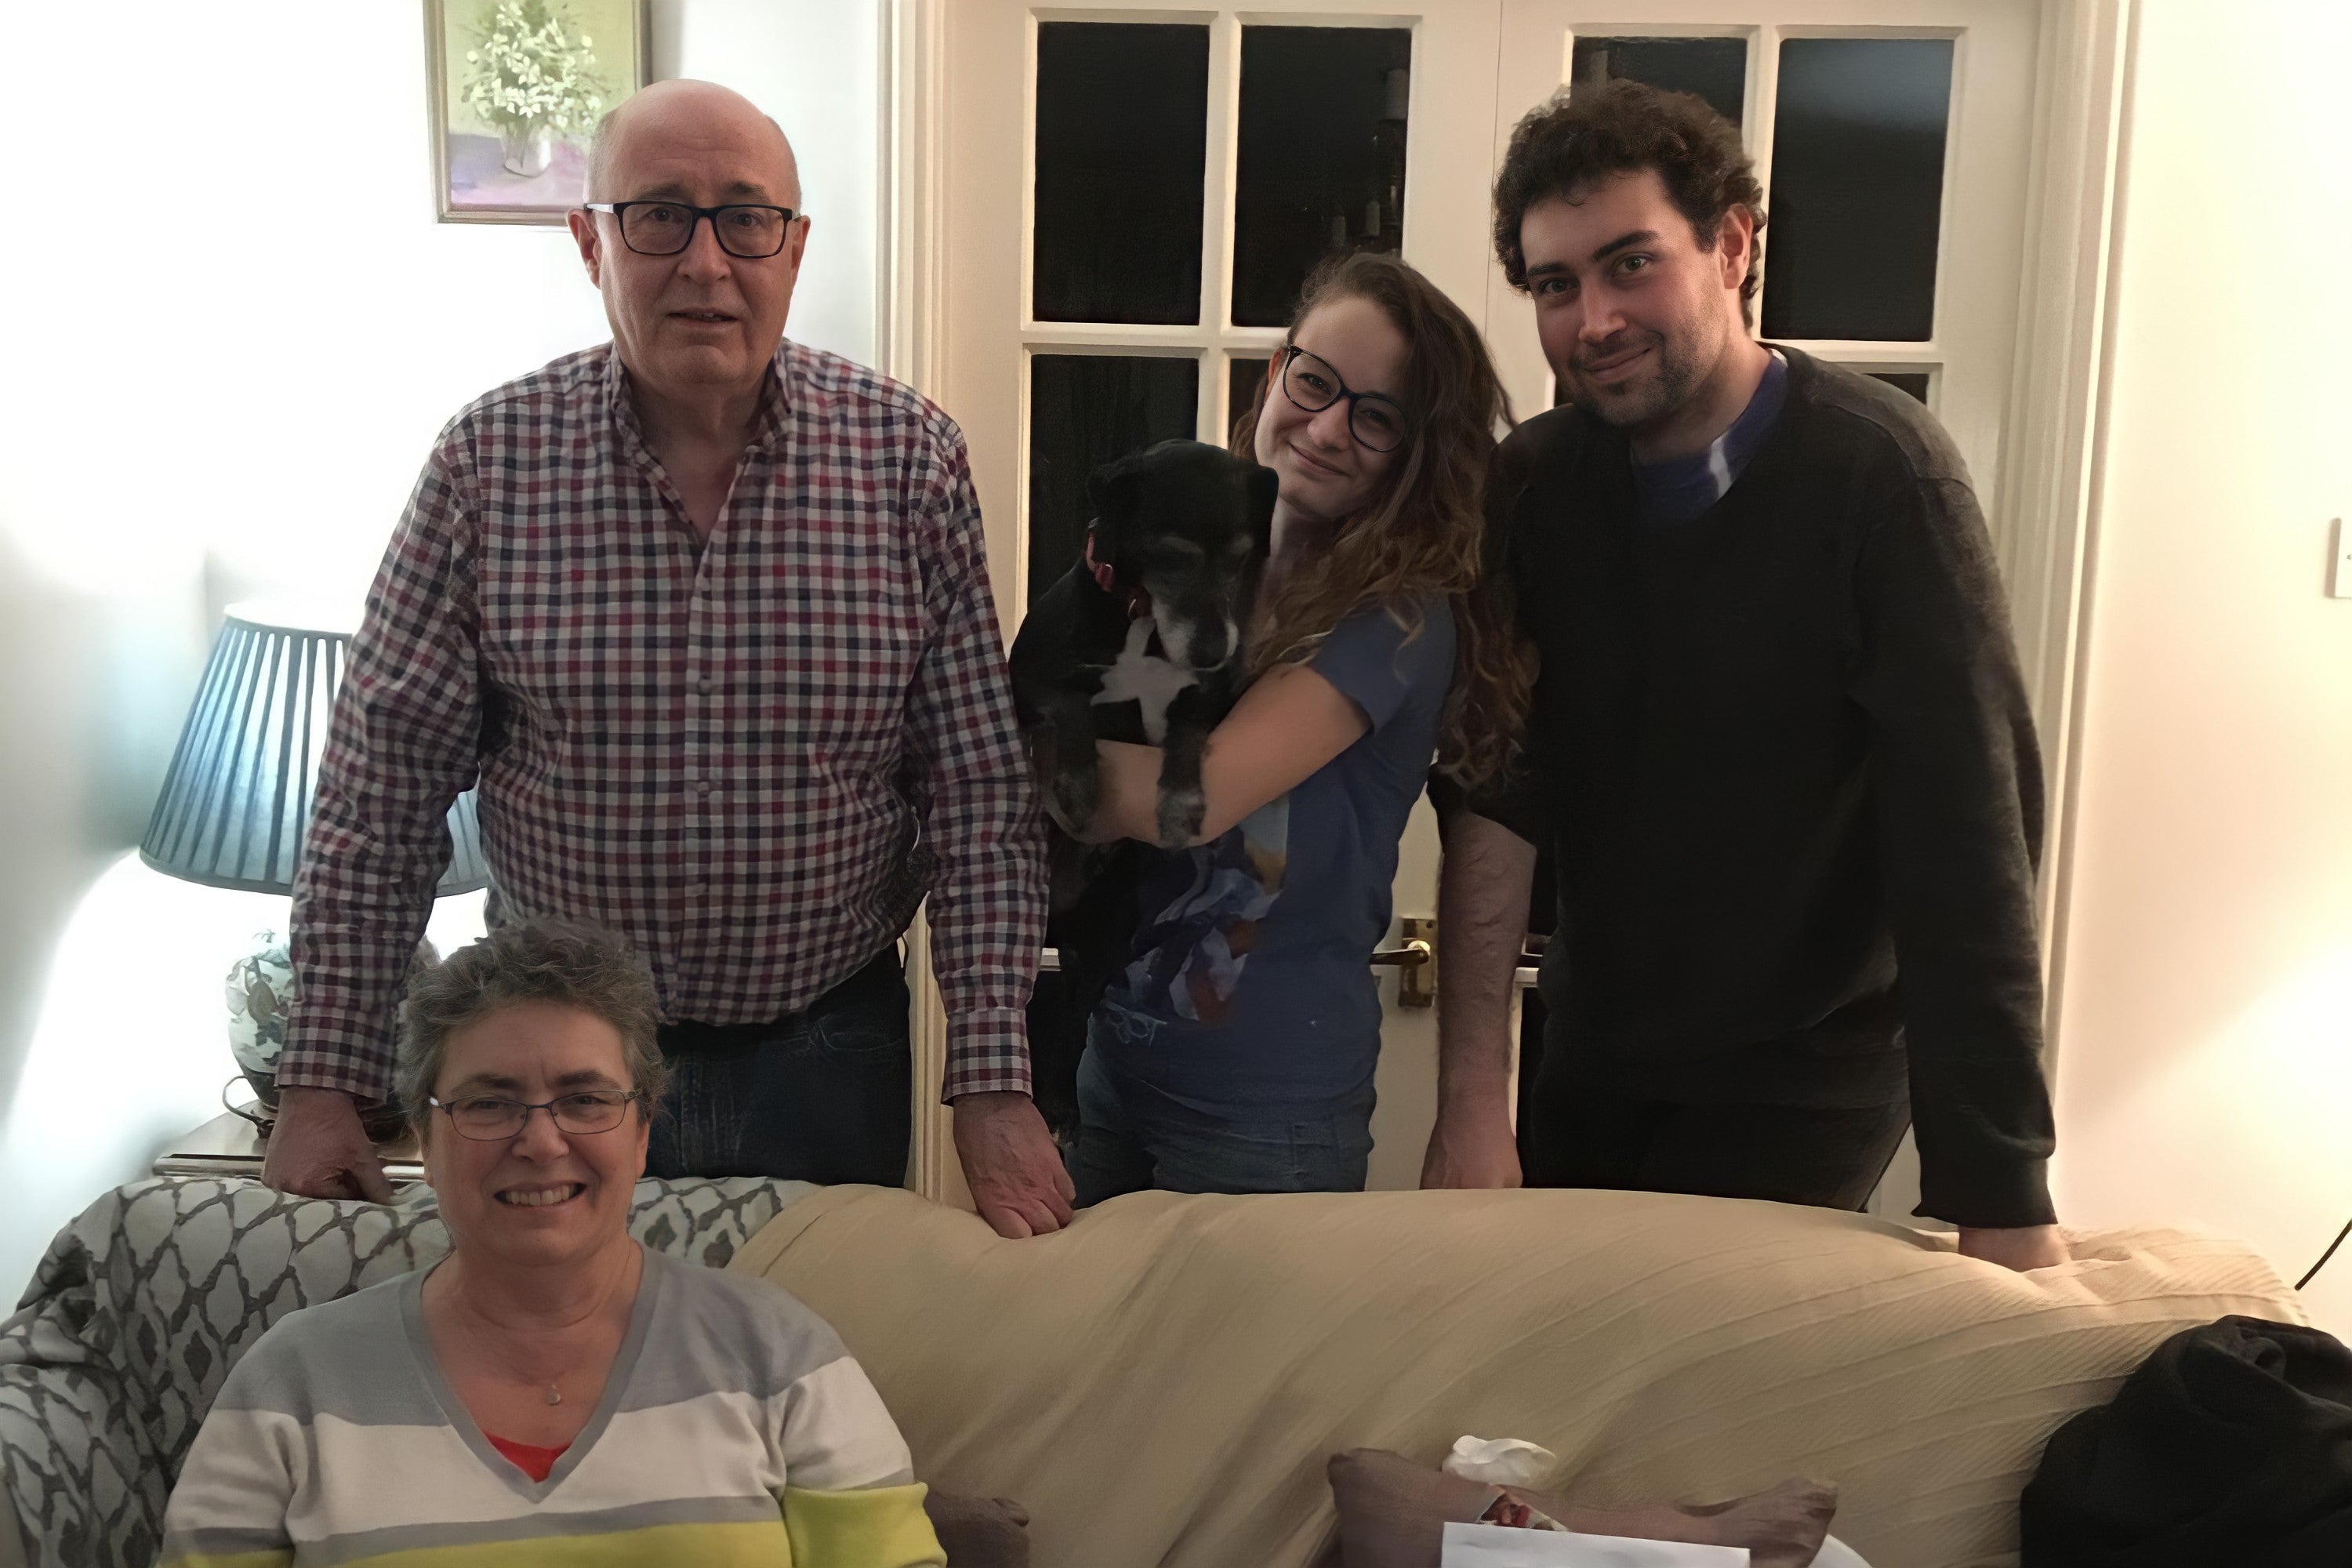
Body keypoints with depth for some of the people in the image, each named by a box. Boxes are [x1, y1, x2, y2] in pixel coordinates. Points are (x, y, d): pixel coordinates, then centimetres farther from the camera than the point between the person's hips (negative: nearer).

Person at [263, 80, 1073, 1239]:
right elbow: (382, 789, -5)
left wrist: (994, 1083, -12)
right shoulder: (491, 459, -8)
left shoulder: (908, 457, -8)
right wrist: (323, 1082, -7)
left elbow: (976, 792, -8)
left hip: (827, 1047, 0)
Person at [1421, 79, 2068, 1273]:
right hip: (1591, 1065, 4)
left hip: (1805, 1086, -4)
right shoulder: (1529, 488, -6)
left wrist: (2001, 1197, -30)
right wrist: (1470, 1101, -19)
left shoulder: (1873, 470, -21)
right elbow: (1494, 803, -11)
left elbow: (1967, 838, -26)